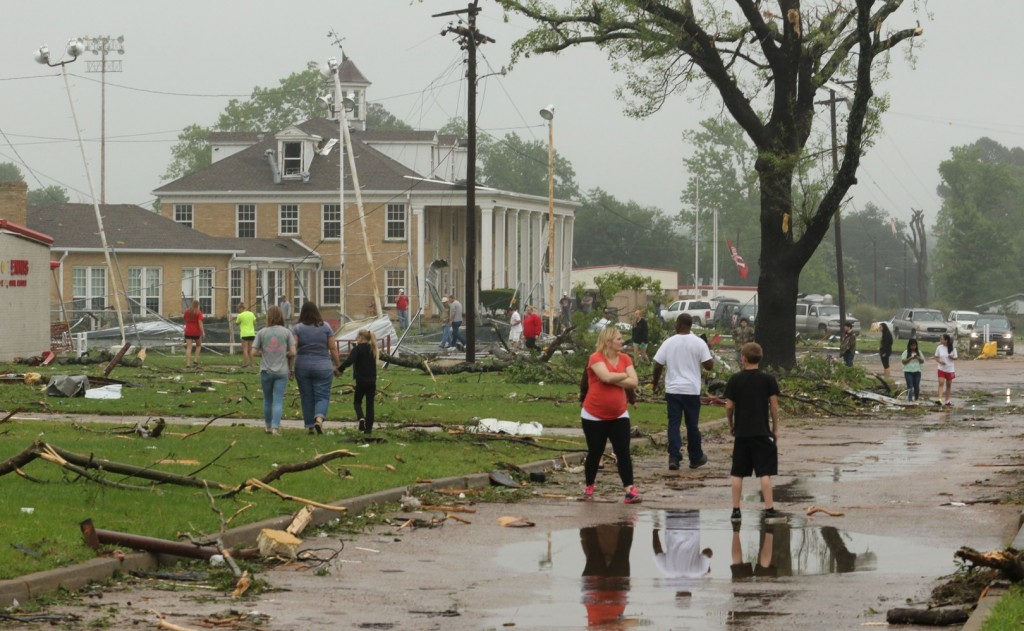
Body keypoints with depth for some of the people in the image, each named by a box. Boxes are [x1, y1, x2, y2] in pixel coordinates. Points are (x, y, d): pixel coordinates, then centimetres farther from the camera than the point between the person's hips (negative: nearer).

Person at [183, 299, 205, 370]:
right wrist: (203, 332, -17)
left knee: (189, 347, 0)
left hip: (188, 332, 3)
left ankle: (188, 364, -10)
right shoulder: (198, 313, -8)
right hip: (196, 332, -2)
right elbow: (200, 323, -17)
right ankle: (196, 361, 8)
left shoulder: (187, 311, 5)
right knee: (198, 345, 20)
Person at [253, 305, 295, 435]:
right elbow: (292, 353, -6)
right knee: (278, 401, 0)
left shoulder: (262, 332, -3)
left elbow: (254, 352, -5)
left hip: (266, 371, 1)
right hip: (282, 372, -1)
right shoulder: (286, 332, -3)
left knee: (267, 400, 16)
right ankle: (275, 426, -11)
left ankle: (268, 425, 28)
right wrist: (291, 367, 10)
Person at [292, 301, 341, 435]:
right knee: (322, 396, 2)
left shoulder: (297, 328, -2)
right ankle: (319, 418, -24)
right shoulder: (326, 327, 0)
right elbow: (333, 348, 1)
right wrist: (337, 365, 9)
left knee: (307, 397, 10)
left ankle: (310, 426, 14)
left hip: (303, 367, 1)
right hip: (323, 367, -1)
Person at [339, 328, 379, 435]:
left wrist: (340, 369, -15)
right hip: (372, 380, 5)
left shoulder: (358, 349, -11)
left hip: (361, 381, -5)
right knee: (370, 404, 7)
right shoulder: (373, 349, 11)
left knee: (357, 401, 11)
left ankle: (361, 418, -17)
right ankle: (368, 428, 5)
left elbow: (349, 361, -23)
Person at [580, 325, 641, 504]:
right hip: (594, 417, -3)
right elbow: (607, 377, -30)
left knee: (623, 452, -7)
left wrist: (613, 380, -17)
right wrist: (624, 375, -11)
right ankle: (589, 487, 27)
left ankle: (630, 489, -12)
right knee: (594, 453, 7)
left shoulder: (625, 359, 2)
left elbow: (634, 382, -8)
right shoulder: (596, 358, -13)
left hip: (619, 415, 3)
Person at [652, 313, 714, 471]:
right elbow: (709, 365, -7)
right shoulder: (699, 343, -6)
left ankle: (674, 457, -8)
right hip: (692, 390, 0)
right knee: (692, 425, 11)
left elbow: (658, 365, 0)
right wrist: (709, 354, 13)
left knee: (673, 424, 3)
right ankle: (696, 458, 22)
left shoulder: (669, 343, -2)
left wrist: (656, 383, 15)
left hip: (673, 389, 0)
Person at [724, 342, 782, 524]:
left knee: (738, 473, 8)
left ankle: (736, 510, 8)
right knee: (765, 472, -1)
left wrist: (731, 425, 14)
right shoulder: (768, 379, -2)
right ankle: (769, 509, -6)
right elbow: (774, 405, -2)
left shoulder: (735, 380, -1)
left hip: (741, 432, 1)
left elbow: (729, 406, -2)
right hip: (762, 432, -1)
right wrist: (775, 428, 8)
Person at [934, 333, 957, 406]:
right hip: (941, 369, 0)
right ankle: (940, 399, -23)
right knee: (941, 383, -15)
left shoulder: (952, 348, -6)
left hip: (950, 369, 0)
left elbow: (955, 358, 1)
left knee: (949, 385, 10)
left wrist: (952, 357, -21)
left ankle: (947, 400, 21)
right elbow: (936, 357, 5)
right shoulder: (939, 348, -3)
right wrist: (939, 361, -16)